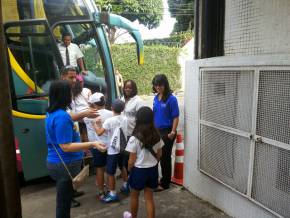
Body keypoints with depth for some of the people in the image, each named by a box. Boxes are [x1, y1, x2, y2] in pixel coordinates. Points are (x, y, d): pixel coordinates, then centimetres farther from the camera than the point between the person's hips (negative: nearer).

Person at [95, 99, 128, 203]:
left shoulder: (110, 121, -17)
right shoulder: (125, 119, 0)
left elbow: (99, 132, -19)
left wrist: (96, 124, -4)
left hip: (113, 151, -6)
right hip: (123, 149, 6)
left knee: (110, 173, 3)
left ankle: (112, 194, 9)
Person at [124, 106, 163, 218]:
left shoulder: (134, 139, -22)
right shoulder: (157, 136, -8)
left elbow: (132, 161, -15)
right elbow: (159, 154, 4)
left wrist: (129, 171, 3)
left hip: (139, 170, -3)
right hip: (152, 169, 4)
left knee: (134, 196, 21)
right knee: (149, 197, 16)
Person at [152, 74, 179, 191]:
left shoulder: (171, 99, -13)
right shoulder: (156, 98, 6)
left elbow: (176, 117, -13)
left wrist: (173, 132, -18)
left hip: (167, 132, -6)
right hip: (156, 131, 6)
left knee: (165, 157, 5)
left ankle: (165, 183, 21)